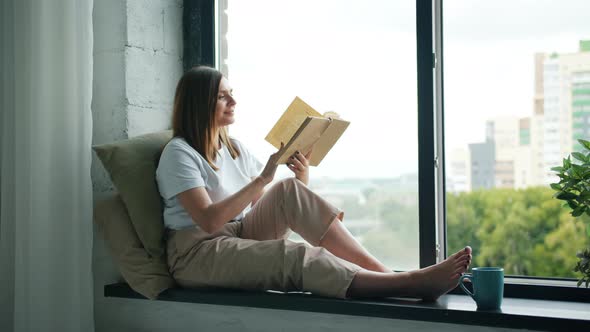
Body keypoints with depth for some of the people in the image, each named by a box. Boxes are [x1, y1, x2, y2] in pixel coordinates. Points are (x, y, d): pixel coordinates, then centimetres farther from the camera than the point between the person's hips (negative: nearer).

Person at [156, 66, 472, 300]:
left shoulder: (234, 148, 14)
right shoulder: (178, 153, -8)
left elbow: (266, 206, 8)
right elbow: (209, 220, -21)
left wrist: (302, 179, -11)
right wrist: (263, 178, -23)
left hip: (242, 237, 7)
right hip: (197, 254, -6)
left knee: (290, 190, -21)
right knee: (296, 256, -33)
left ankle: (380, 270, -28)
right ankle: (413, 283, -41)